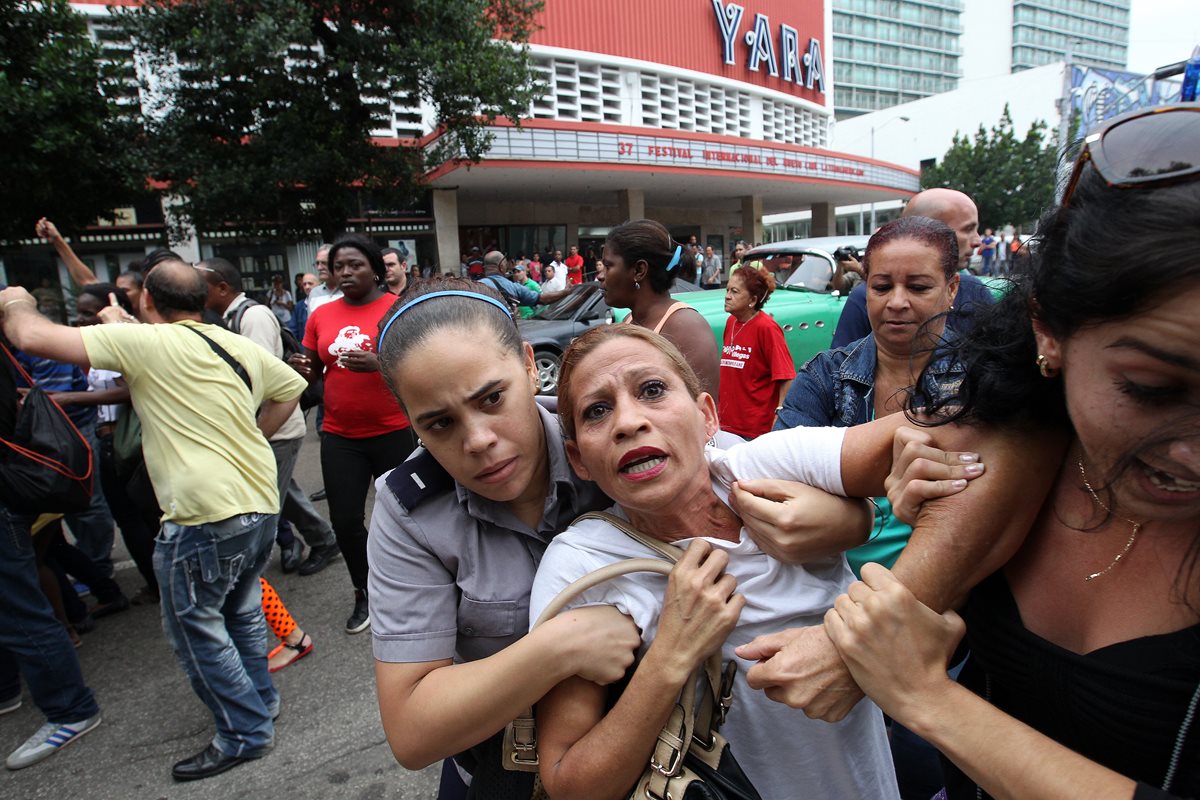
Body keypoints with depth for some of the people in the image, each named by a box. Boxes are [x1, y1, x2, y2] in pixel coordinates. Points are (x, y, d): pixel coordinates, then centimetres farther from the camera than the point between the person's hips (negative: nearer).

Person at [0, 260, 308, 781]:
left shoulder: (145, 341, -9)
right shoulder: (238, 345, 9)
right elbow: (292, 386, 22)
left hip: (206, 513, -7)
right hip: (261, 502, 7)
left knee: (194, 625, 9)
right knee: (240, 608, 24)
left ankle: (245, 733, 20)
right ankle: (259, 699, 40)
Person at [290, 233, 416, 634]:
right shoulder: (321, 315, 6)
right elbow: (313, 372, 15)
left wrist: (378, 363, -28)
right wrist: (303, 369, -8)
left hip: (393, 432, -3)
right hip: (340, 436, 4)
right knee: (345, 520, 6)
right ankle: (365, 594, 30)